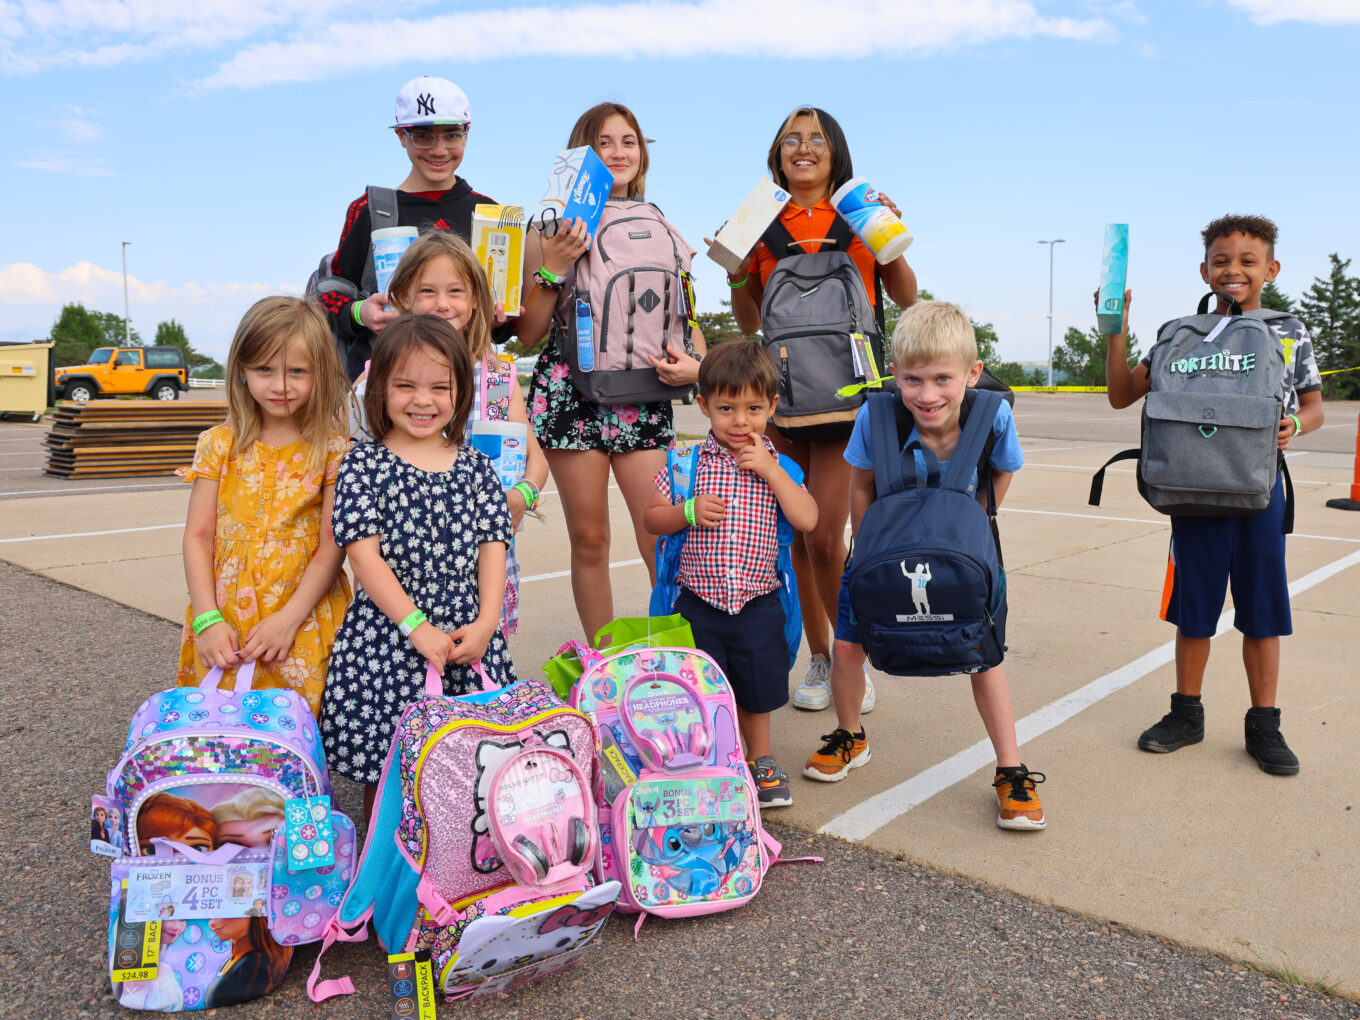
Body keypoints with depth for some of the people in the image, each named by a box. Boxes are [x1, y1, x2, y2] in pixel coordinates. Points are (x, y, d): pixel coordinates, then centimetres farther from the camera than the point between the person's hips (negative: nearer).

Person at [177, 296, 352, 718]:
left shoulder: (333, 450, -4)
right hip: (224, 623, 2)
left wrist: (288, 619, -14)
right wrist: (208, 619, -8)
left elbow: (332, 547, -7)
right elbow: (197, 537, 1)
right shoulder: (220, 443, 3)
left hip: (304, 620, -2)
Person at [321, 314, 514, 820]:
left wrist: (485, 623, -6)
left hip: (468, 633, 3)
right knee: (383, 767, 5)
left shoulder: (476, 466, 7)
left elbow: (491, 547, 6)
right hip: (387, 634, -3)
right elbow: (365, 556, -9)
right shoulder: (364, 465, -4)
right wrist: (417, 626, -15)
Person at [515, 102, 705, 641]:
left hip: (644, 396, 2)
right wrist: (553, 270, -11)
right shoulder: (554, 231, 4)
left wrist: (695, 363, -4)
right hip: (572, 390, -1)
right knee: (589, 538, 6)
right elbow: (528, 333, 2)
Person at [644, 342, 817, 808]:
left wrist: (769, 469, -16)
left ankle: (760, 761, 39)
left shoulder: (778, 466, 0)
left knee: (756, 691, 16)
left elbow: (807, 519, -12)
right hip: (698, 605, 0)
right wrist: (688, 512, -17)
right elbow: (651, 517, 2)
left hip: (757, 605, 1)